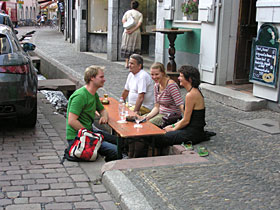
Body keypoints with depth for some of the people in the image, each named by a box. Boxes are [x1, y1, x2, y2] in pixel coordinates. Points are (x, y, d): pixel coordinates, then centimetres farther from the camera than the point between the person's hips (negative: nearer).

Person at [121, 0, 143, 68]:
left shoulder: (127, 12, 6)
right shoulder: (140, 14, 1)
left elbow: (123, 20, -4)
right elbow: (139, 24, -10)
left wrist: (128, 28, -13)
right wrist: (133, 30, -14)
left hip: (127, 32, 1)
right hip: (136, 32, -1)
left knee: (127, 47, 8)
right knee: (135, 47, 5)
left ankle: (127, 63, 6)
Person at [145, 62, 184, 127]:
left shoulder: (171, 85, -20)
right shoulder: (156, 86, 5)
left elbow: (181, 106, -26)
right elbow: (156, 107, 8)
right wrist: (148, 116, -9)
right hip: (160, 113, 8)